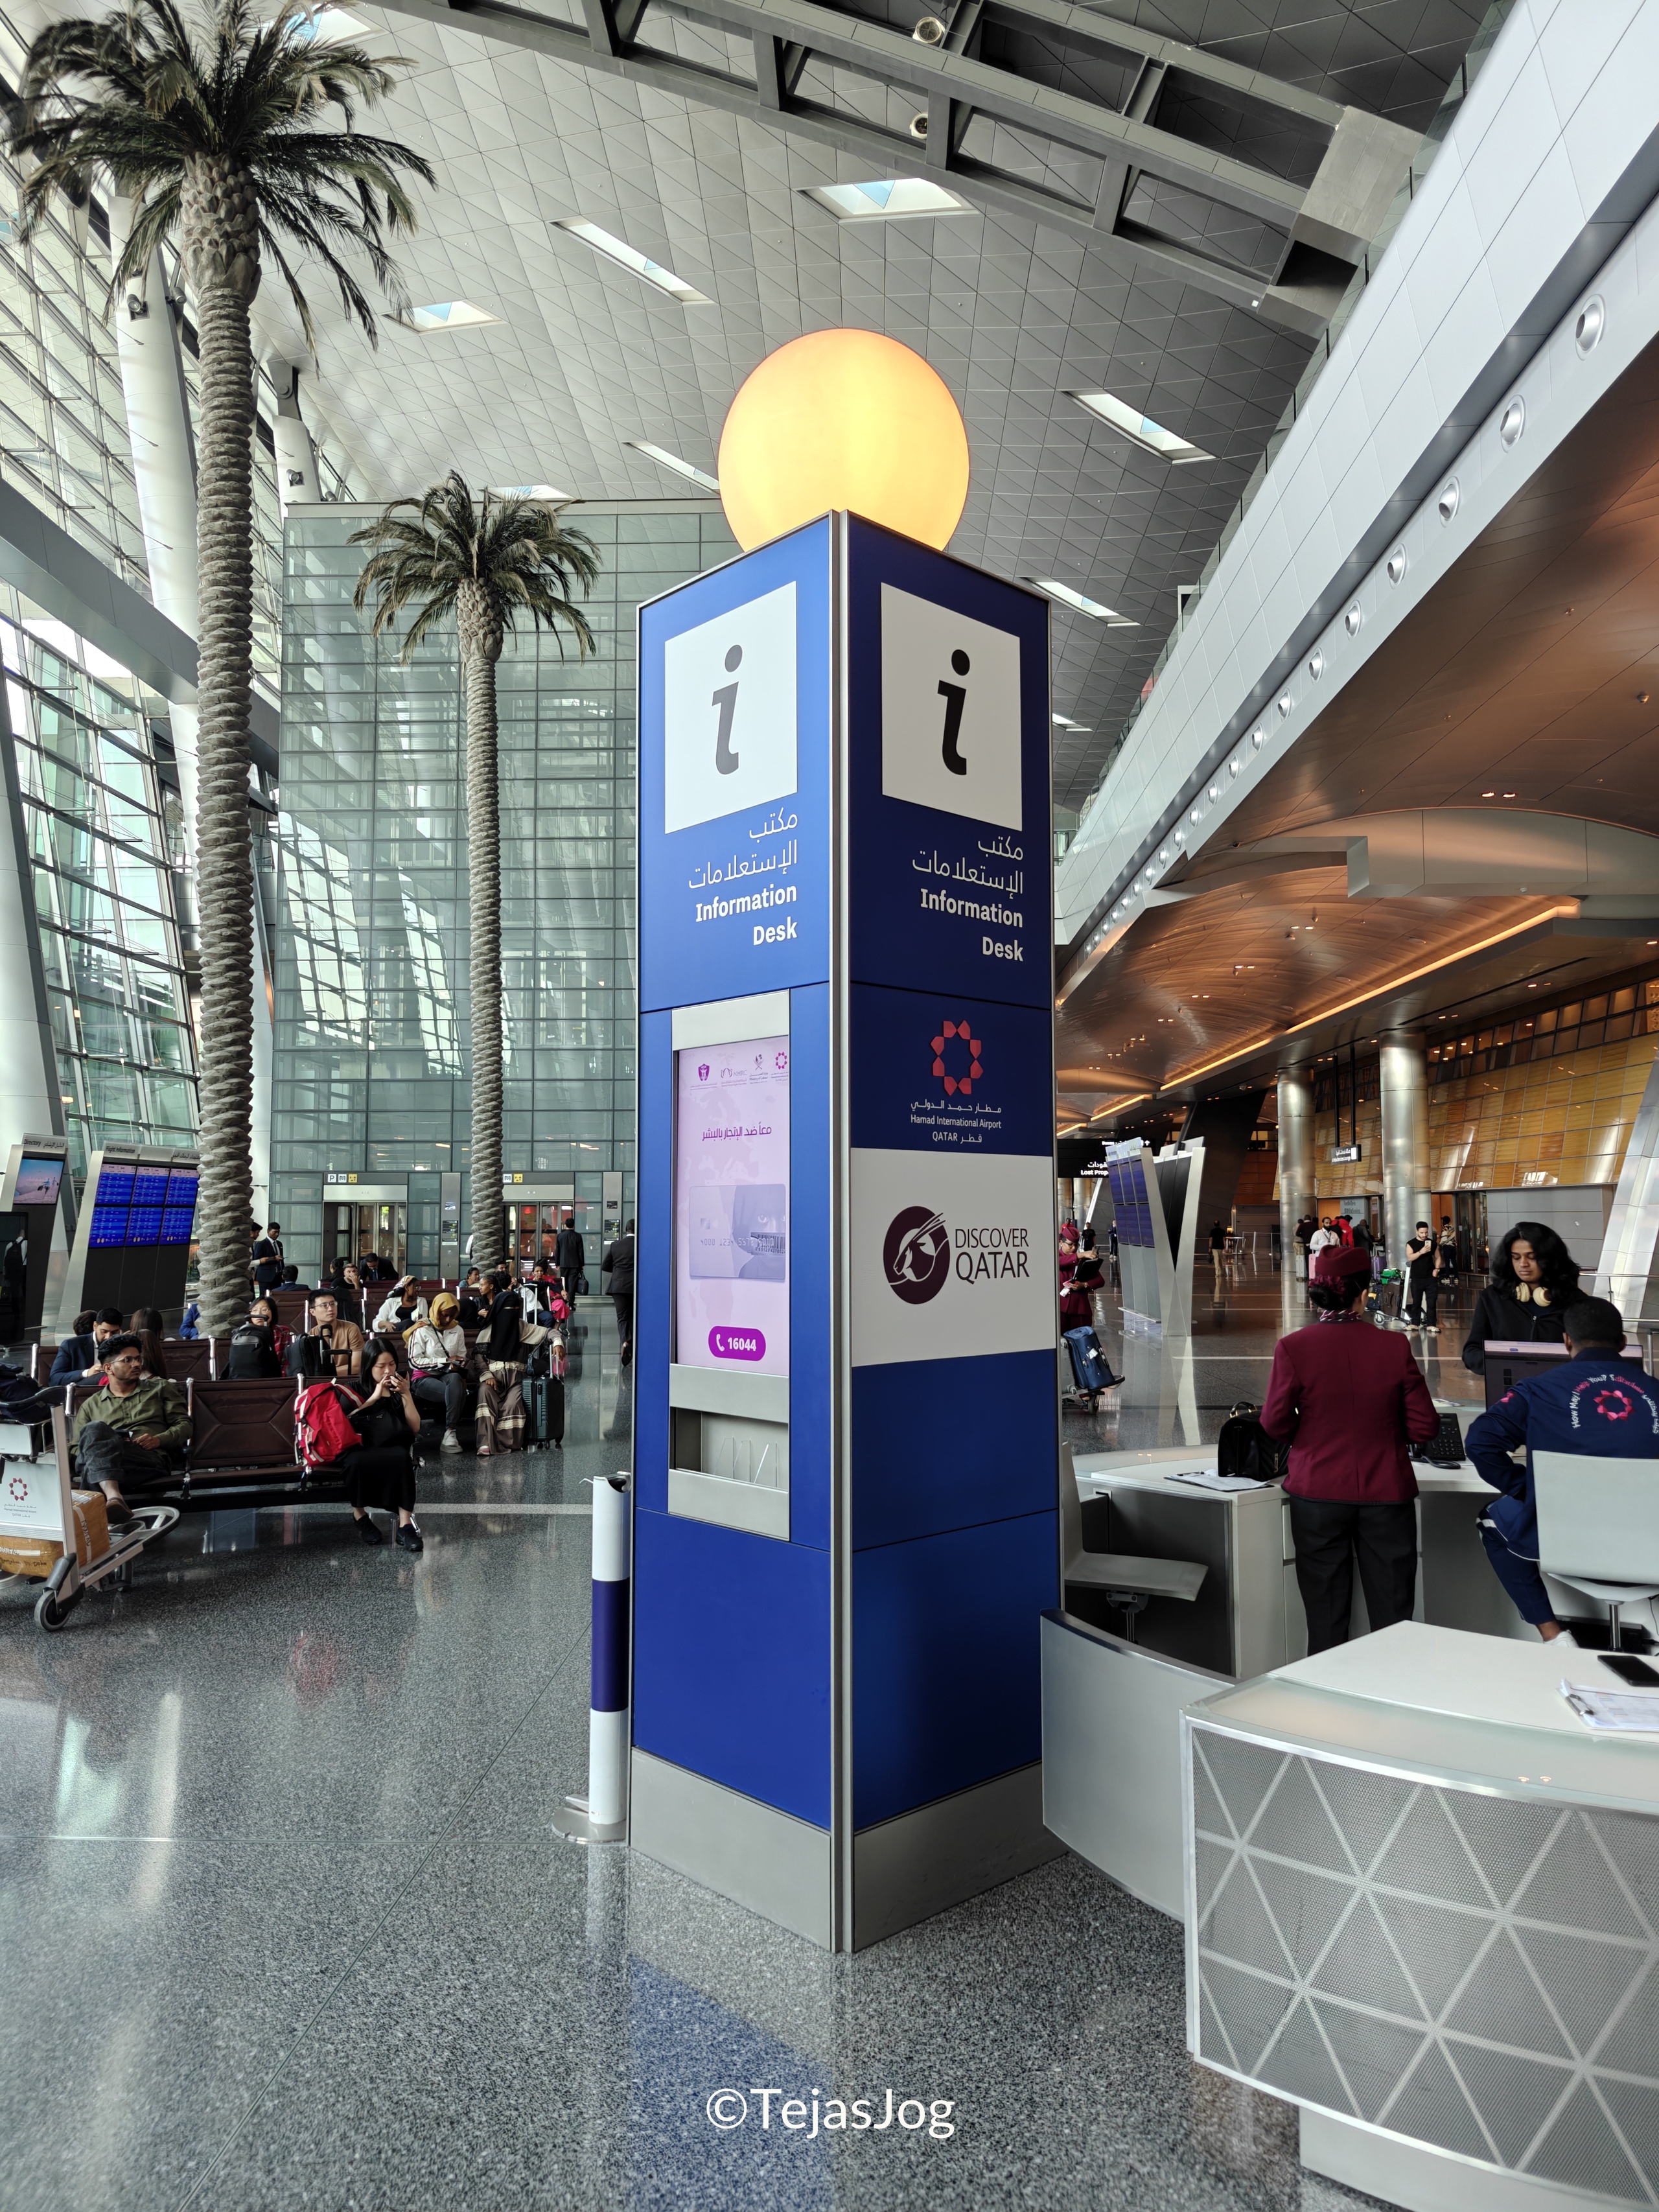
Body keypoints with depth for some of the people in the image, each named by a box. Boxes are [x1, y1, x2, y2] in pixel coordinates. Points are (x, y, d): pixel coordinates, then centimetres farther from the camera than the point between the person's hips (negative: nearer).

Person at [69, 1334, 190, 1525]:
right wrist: (96, 1447, -1)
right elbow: (76, 1447, 22)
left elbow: (184, 1424, 18)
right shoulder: (91, 1405, 28)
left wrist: (159, 1440, -3)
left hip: (151, 1460, -1)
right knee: (95, 1429, -34)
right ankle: (114, 1497, -57)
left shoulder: (160, 1389, 26)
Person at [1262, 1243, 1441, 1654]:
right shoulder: (1394, 1346, -8)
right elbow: (1425, 1427, -4)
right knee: (1393, 1618, 11)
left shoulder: (1293, 1347, -12)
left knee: (1325, 1621, 10)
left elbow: (1275, 1425, -8)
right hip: (1387, 1493, 1)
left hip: (1318, 1493, 0)